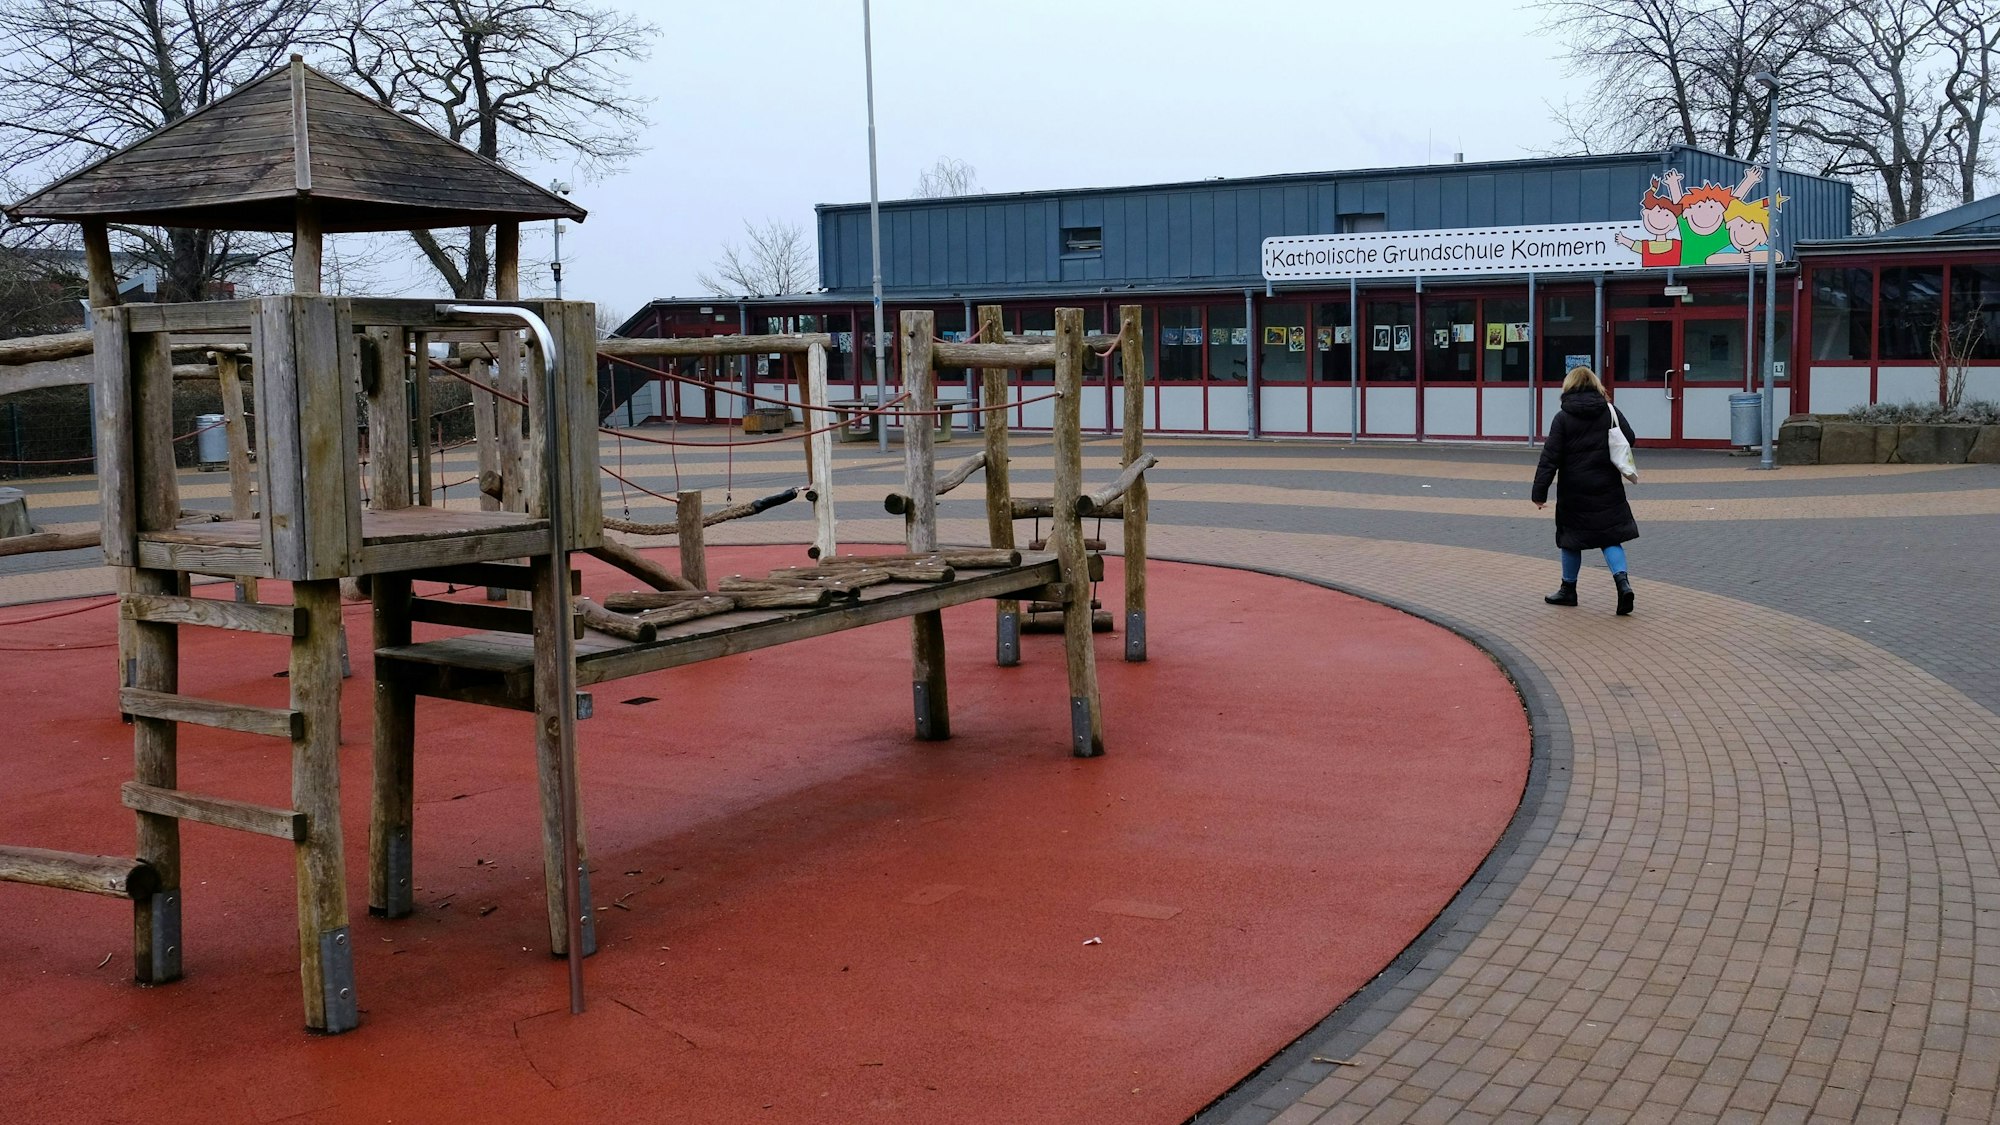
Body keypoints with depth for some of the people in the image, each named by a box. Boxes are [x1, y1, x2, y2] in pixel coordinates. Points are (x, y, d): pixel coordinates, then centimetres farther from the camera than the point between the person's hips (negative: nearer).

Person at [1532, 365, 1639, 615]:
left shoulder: (1563, 417, -7)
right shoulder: (1610, 412, 1)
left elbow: (1550, 456, -11)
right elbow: (1629, 438, 6)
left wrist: (1540, 491, -10)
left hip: (1574, 490, -2)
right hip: (1607, 488, 2)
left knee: (1572, 540, 11)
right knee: (1610, 537, 7)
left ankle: (1568, 589, 22)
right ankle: (1623, 581, -14)